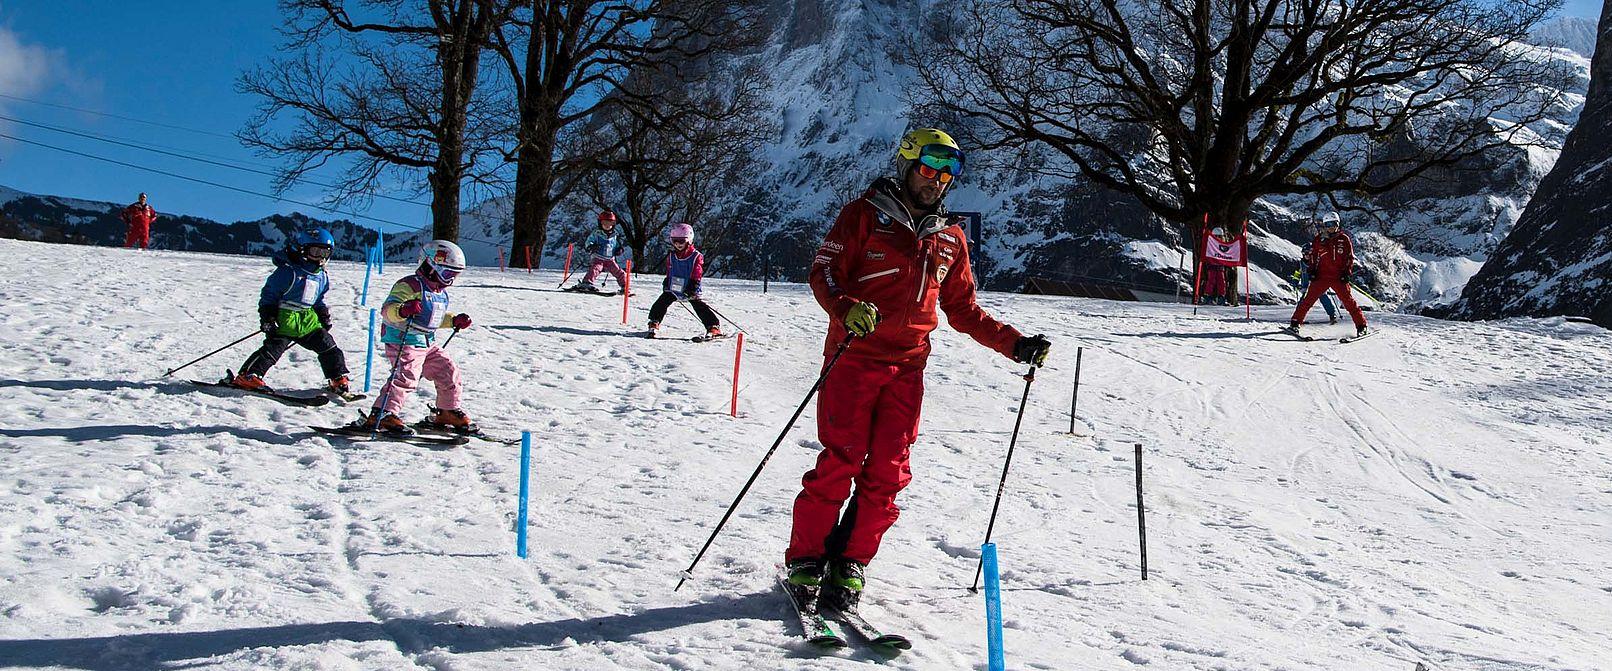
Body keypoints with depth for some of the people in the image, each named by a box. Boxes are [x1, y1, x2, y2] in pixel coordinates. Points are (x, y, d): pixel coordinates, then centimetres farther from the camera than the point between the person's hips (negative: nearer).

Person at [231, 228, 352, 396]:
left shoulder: (322, 277, 11)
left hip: (308, 319, 7)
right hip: (286, 318, -7)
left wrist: (324, 315, 13)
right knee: (273, 348, -15)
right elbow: (269, 293, -9)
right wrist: (267, 317, -14)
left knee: (328, 347, 2)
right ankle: (246, 377, -9)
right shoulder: (289, 271, -12)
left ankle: (338, 380, 12)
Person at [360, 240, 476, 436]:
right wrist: (403, 310, -46)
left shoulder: (440, 292, 16)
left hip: (428, 343, 9)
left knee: (449, 373, 10)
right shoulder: (410, 286, -15)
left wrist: (455, 321, 16)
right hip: (404, 342, -9)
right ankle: (381, 416, -23)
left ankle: (448, 413, 27)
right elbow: (387, 309, -25)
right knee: (406, 377, -23)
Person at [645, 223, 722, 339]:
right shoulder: (671, 256, 8)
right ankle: (654, 323, 5)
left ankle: (714, 327, -11)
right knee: (661, 303, -8)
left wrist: (693, 285, -21)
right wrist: (667, 282, 17)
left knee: (701, 307, -12)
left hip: (690, 290, -4)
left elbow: (697, 274, -10)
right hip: (673, 287, 4)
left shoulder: (696, 256, -7)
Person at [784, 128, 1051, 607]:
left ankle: (849, 565, 8)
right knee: (841, 461, -10)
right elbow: (823, 271, -4)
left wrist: (1014, 344, 12)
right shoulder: (866, 215, 3)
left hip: (907, 366, 5)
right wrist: (847, 309, -24)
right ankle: (805, 561, 2)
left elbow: (962, 309, 22)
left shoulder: (951, 238, 17)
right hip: (855, 356, -4)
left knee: (888, 470, -2)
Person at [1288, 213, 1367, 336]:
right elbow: (1313, 257, 16)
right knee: (1309, 299, -6)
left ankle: (1361, 326, 1)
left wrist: (1347, 273, -2)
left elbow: (1350, 258, 9)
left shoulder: (1344, 239, 5)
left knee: (1349, 301, -5)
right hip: (1321, 276, 1)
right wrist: (1312, 270, 3)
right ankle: (1295, 323, -2)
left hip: (1339, 277, -1)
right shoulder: (1319, 239, 7)